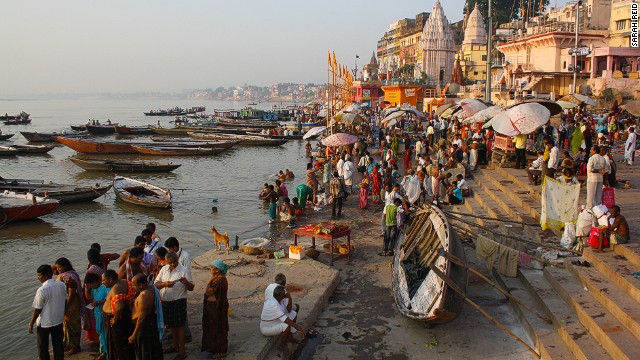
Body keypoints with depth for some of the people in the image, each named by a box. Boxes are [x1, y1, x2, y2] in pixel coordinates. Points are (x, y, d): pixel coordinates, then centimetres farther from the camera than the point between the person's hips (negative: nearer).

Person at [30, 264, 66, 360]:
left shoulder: (42, 290, -23)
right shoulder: (62, 285, -6)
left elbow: (37, 309, -17)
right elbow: (65, 301, 6)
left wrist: (31, 324, -5)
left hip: (44, 323, -5)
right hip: (58, 320, 5)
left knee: (43, 348, 13)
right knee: (58, 345, 18)